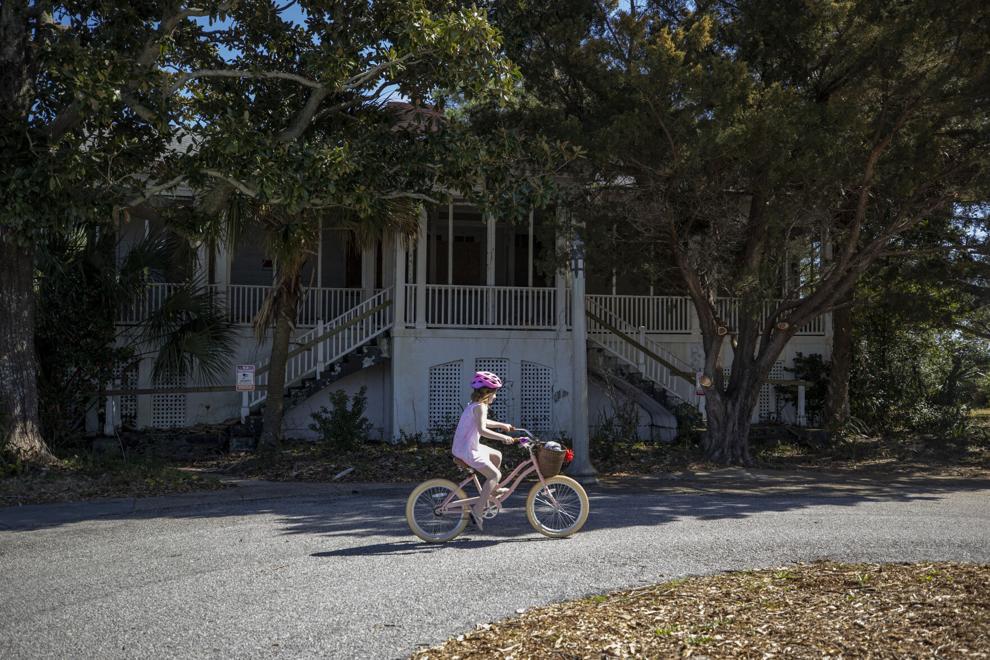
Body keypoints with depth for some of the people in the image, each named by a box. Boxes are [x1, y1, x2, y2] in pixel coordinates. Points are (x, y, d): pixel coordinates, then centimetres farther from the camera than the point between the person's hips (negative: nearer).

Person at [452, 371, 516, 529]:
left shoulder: (473, 405, 14)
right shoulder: (480, 407, -18)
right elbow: (482, 429, -31)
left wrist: (502, 425, 36)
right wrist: (503, 437, -31)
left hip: (468, 446, 10)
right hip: (467, 450, -10)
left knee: (497, 456, 23)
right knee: (495, 475, -15)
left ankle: (492, 490, 29)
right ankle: (478, 510, -18)